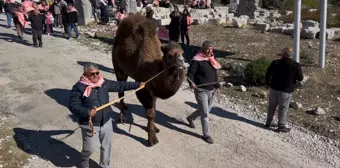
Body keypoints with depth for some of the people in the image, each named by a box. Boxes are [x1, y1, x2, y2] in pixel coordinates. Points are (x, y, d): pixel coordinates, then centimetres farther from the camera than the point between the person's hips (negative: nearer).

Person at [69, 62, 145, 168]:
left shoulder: (104, 83, 1)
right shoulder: (79, 87, -14)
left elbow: (119, 86, 11)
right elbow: (73, 106, -18)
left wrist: (137, 85, 13)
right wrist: (87, 112, -35)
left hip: (106, 122, 5)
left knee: (107, 146, 18)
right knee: (90, 148, 7)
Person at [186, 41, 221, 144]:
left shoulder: (212, 60, 12)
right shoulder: (197, 60, -12)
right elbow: (190, 72, -15)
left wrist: (217, 85, 7)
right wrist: (191, 82, -32)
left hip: (211, 90, 8)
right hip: (201, 90, -8)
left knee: (206, 110, 20)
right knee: (205, 113, -5)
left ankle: (190, 118, 46)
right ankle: (206, 135, 9)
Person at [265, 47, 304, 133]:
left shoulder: (275, 62, -2)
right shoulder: (295, 65, -10)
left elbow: (267, 74, 3)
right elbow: (300, 78, -4)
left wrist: (267, 83, 17)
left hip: (273, 88, 4)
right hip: (285, 90, -3)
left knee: (272, 106, 16)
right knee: (283, 108, 4)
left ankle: (268, 122, 27)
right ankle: (281, 126, 8)